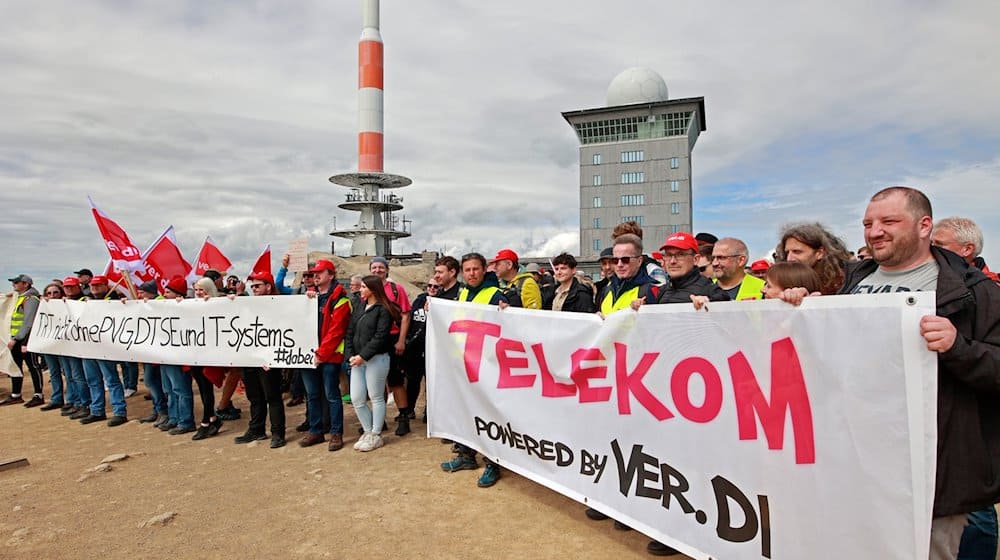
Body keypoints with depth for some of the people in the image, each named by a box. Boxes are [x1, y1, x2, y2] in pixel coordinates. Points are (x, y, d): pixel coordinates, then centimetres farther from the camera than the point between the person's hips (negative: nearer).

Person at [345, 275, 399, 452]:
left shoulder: (383, 310, -7)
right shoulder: (359, 307, 14)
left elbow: (380, 337, -15)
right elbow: (350, 332, 11)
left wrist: (363, 356, -17)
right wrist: (350, 355, -2)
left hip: (376, 359, -7)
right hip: (358, 360, 7)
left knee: (376, 397, 4)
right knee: (356, 399, 7)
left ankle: (376, 436, 16)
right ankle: (368, 431, 24)